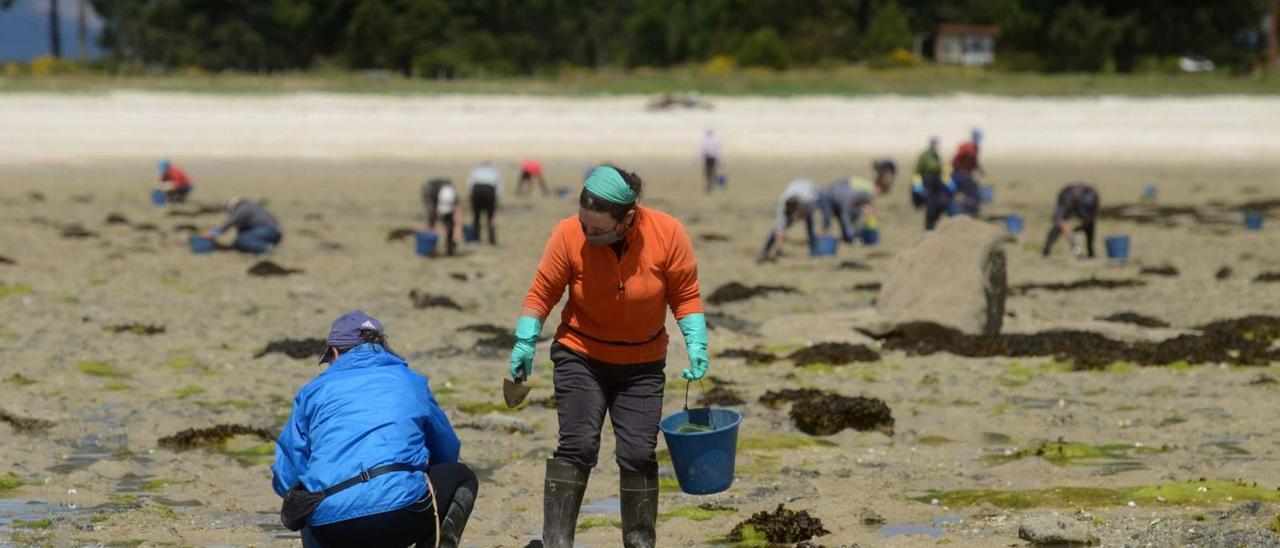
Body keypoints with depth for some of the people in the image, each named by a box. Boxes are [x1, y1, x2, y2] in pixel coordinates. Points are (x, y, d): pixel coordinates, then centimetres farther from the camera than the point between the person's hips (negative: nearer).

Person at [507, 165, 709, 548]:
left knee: (639, 453, -3)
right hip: (581, 357, -1)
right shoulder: (568, 235, -21)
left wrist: (696, 345, -17)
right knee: (578, 445, -15)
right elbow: (542, 292, -8)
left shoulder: (667, 234, -19)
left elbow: (685, 296, -7)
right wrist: (525, 342, -16)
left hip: (642, 366, 1)